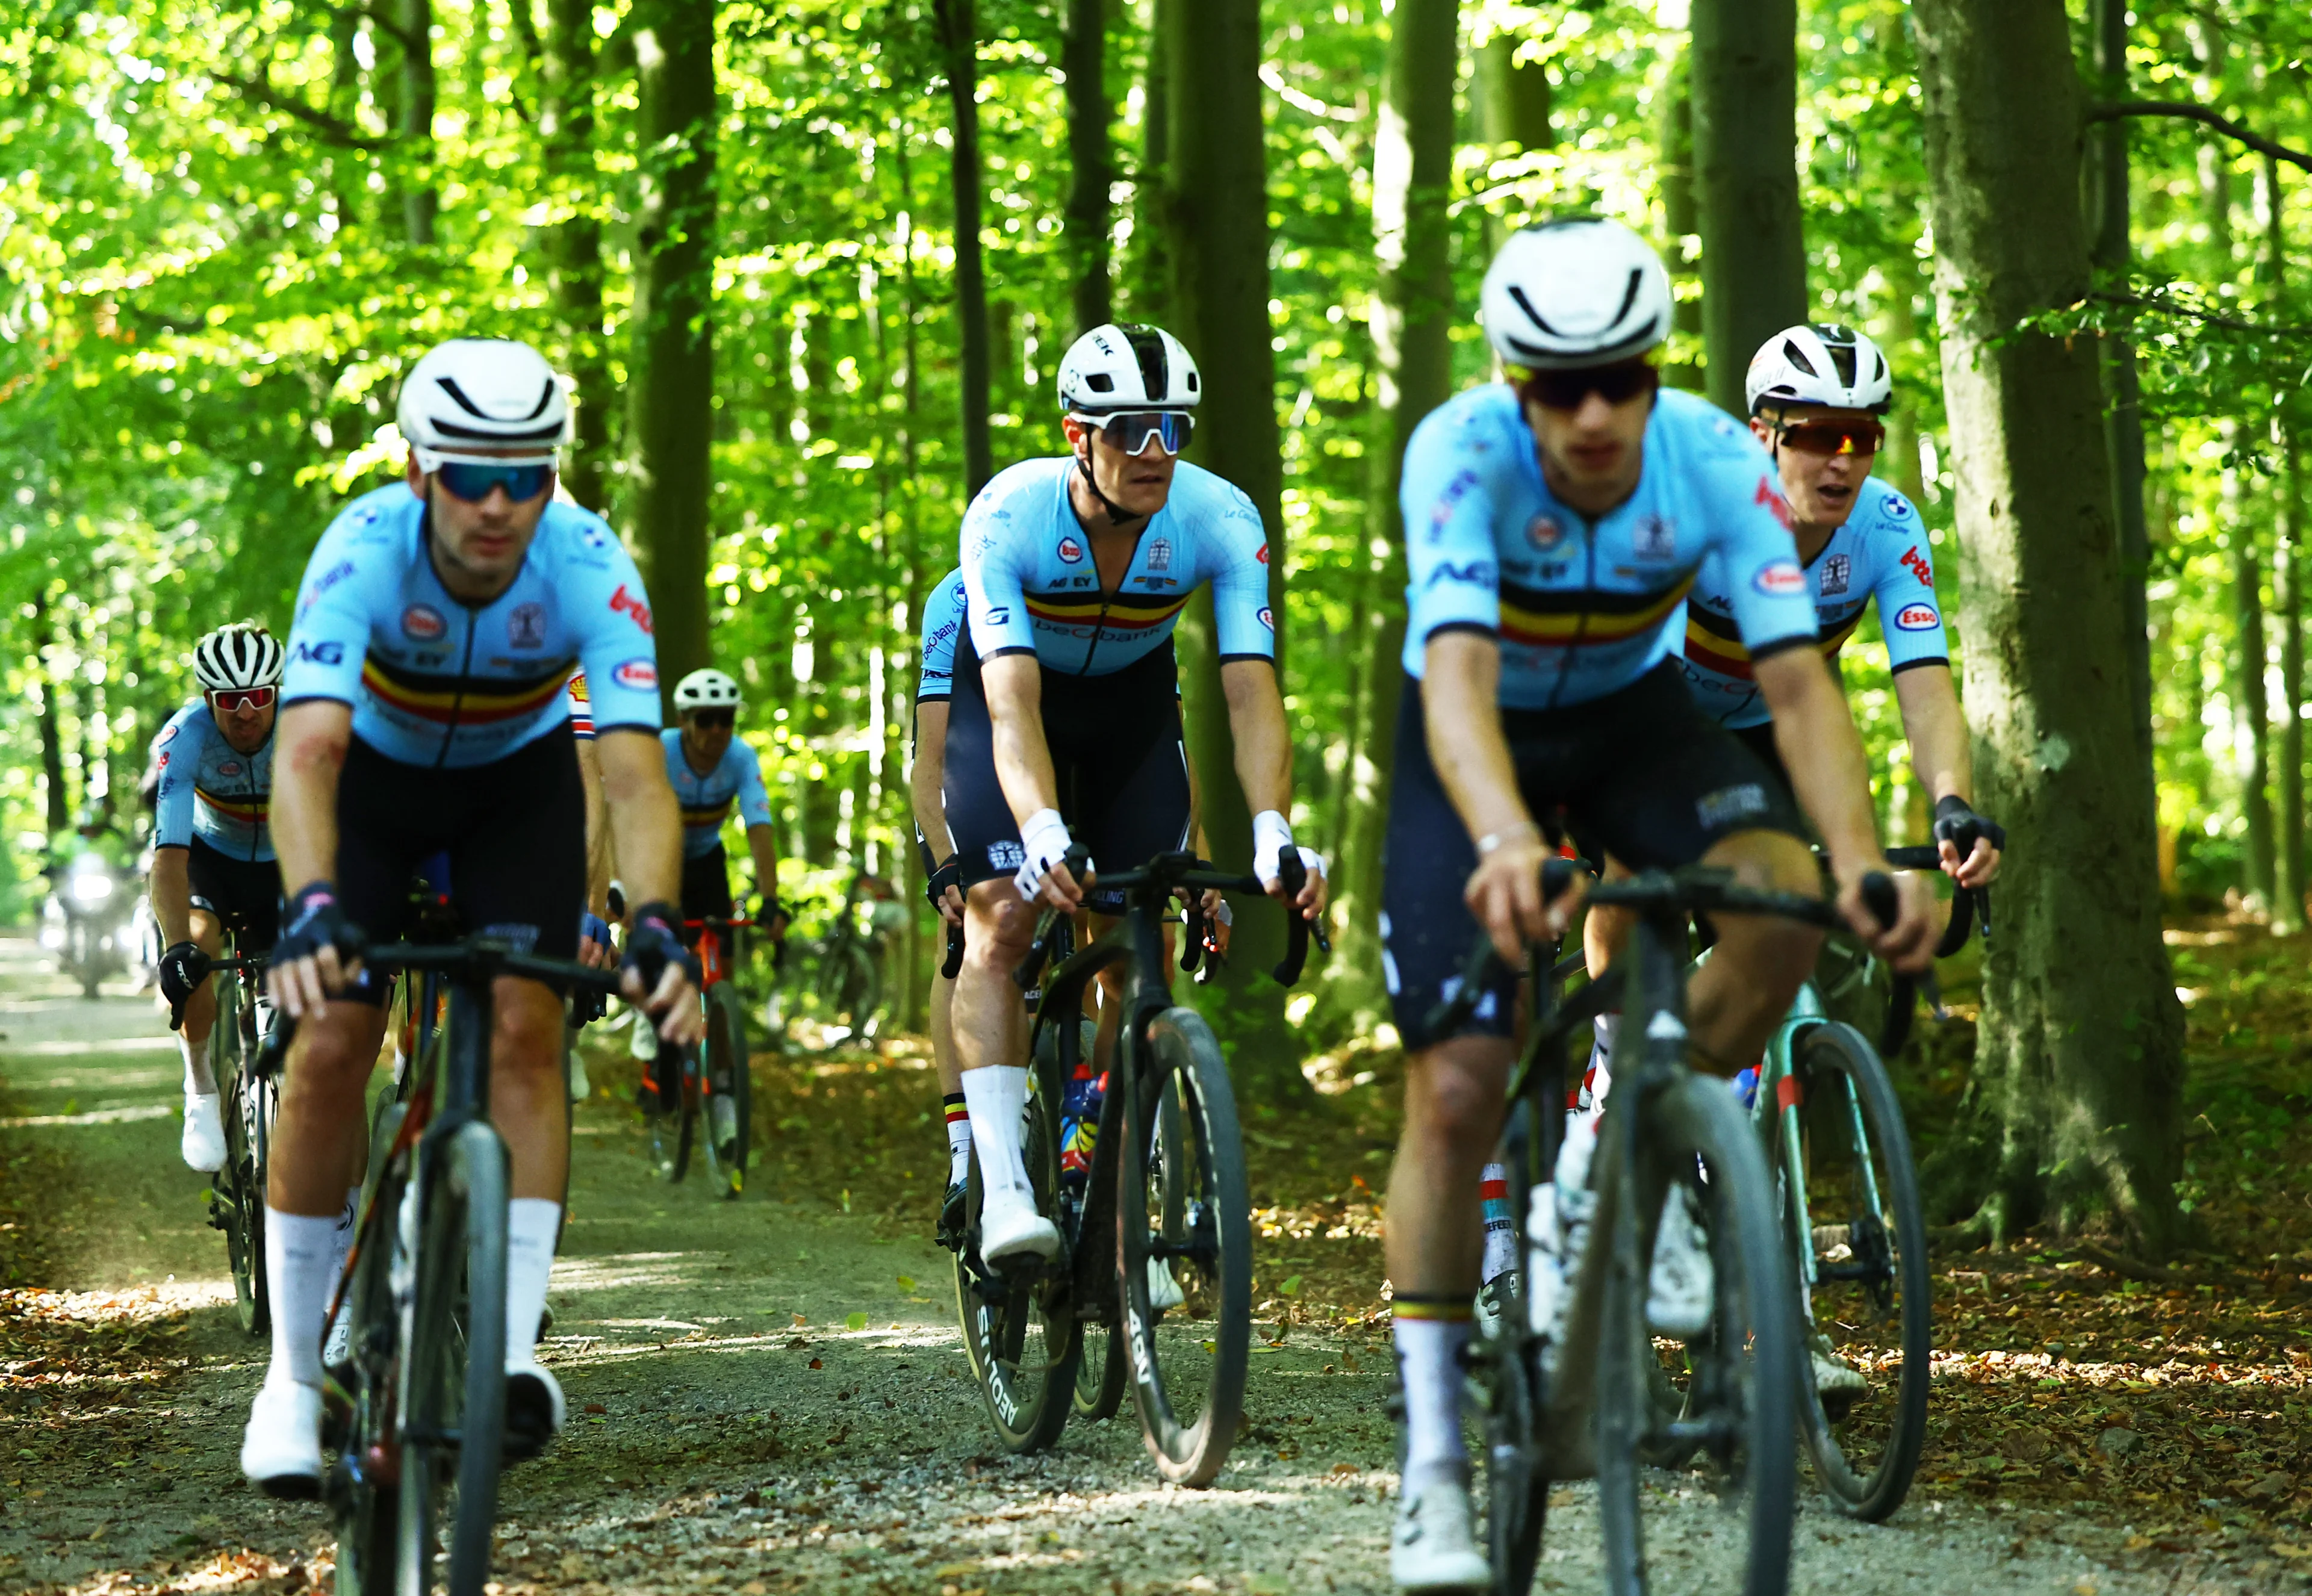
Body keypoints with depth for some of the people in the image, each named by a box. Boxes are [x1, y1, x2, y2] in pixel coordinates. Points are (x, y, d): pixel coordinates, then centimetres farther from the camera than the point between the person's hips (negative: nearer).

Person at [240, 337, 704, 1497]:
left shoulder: (591, 569, -33)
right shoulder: (364, 549, -35)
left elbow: (636, 772, -40)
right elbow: (305, 750, -46)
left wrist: (655, 926, -58)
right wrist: (309, 906, -63)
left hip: (518, 778, 1)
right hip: (375, 769, -1)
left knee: (525, 1027, -19)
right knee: (329, 1043, -12)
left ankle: (514, 1349, -19)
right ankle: (292, 1375, 0)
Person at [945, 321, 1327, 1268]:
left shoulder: (1221, 521, -28)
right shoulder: (1008, 516, -34)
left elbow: (1250, 690, -35)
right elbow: (1013, 703, -43)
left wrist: (1274, 834, -50)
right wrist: (1043, 833, -59)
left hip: (1133, 694, 2)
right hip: (1008, 686, -2)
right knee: (1005, 922, -19)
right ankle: (1002, 1188, -20)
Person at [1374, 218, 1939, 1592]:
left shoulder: (1717, 460, -26)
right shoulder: (1464, 451, -33)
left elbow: (1798, 679, -31)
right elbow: (1457, 675, -46)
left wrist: (1864, 858, -49)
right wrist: (1504, 841, -65)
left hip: (1632, 716, 2)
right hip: (1478, 742, -2)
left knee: (1786, 899, -29)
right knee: (1457, 1088, -13)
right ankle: (1435, 1465, -3)